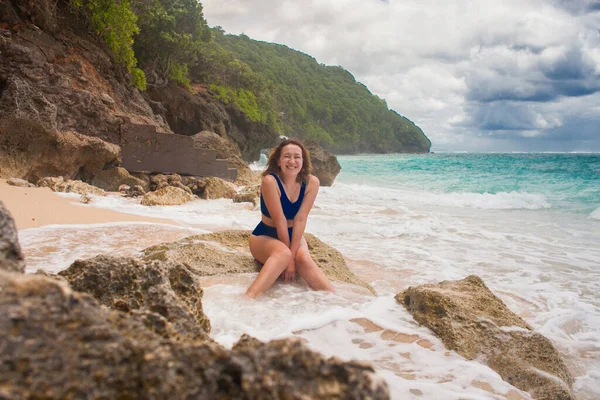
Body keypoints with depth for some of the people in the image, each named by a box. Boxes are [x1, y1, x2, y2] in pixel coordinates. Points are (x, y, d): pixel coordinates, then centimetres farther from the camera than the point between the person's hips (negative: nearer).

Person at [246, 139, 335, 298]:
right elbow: (280, 221, -23)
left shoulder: (311, 182, -12)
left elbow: (300, 219, -16)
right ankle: (248, 298, -51)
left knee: (304, 260, -29)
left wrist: (292, 255, -23)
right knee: (283, 254, -36)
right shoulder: (270, 181, -22)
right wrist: (289, 256, -20)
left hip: (293, 236, 3)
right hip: (264, 237, -3)